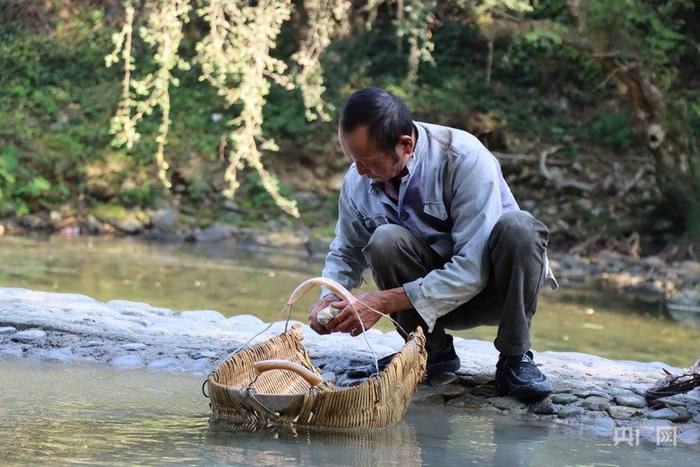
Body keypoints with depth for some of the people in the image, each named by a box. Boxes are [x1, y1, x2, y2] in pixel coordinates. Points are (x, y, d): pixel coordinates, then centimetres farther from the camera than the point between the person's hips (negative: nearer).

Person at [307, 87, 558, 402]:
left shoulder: (465, 160, -26)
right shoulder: (357, 181, -8)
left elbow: (473, 269, -30)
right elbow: (346, 252, 11)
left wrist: (385, 302, -33)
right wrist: (329, 298, -12)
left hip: (489, 286, -3)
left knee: (517, 226, -35)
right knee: (385, 241, -27)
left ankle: (515, 358, -19)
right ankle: (432, 351, -7)